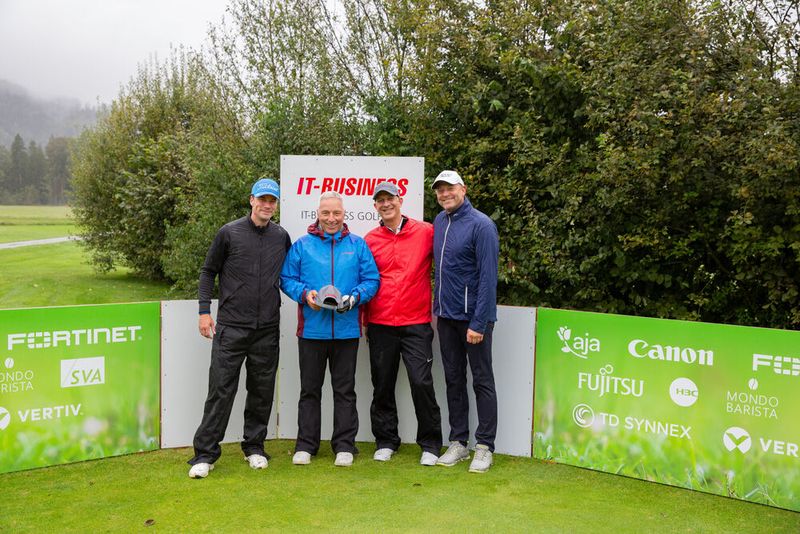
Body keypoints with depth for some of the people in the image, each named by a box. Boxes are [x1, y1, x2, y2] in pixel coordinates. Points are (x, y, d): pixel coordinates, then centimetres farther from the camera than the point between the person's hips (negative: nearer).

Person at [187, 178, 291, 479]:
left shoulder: (281, 237, 7)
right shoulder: (229, 233, -1)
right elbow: (208, 272, 4)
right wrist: (204, 311, -2)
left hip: (267, 330, 3)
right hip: (230, 327, -3)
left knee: (262, 391, 9)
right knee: (221, 389, -2)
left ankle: (254, 447, 24)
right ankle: (205, 453, 7)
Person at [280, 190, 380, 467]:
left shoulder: (358, 245, 6)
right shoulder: (302, 245, 5)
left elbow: (371, 280, 2)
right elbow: (286, 278, 4)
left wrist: (354, 297, -15)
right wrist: (305, 293, -14)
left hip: (346, 329, 0)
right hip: (312, 329, 0)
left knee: (345, 390, 8)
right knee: (309, 390, 9)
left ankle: (344, 445, 18)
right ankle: (305, 445, 20)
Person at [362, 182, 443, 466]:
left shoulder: (426, 232, -1)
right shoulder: (370, 240, 6)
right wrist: (363, 319, 9)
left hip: (416, 323, -2)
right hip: (380, 325, 3)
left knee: (422, 383, -5)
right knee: (382, 386, 10)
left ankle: (430, 445, 11)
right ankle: (385, 441, 26)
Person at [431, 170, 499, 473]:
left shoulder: (481, 225, -13)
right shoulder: (439, 222, 9)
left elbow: (488, 277, -17)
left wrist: (478, 323, -20)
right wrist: (437, 307, 12)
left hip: (473, 317, -7)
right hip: (446, 316, 7)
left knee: (482, 380, 3)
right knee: (454, 380, 13)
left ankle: (484, 447, 12)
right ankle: (458, 442, 23)